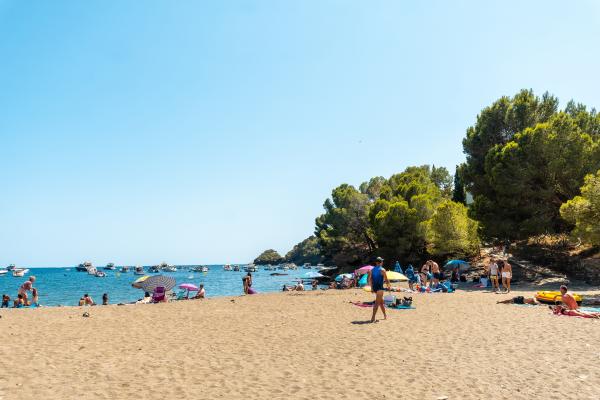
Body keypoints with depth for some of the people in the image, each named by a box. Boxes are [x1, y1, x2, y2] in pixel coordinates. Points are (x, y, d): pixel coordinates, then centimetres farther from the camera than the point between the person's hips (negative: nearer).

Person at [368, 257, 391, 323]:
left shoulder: (372, 270, 8)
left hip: (374, 288, 7)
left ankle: (385, 315, 35)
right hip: (379, 288, -7)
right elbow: (386, 280, -6)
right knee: (377, 303, -8)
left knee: (381, 301, 21)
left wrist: (371, 288, 12)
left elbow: (370, 279, 7)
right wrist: (389, 286, 9)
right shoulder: (382, 270, -9)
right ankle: (373, 317, -15)